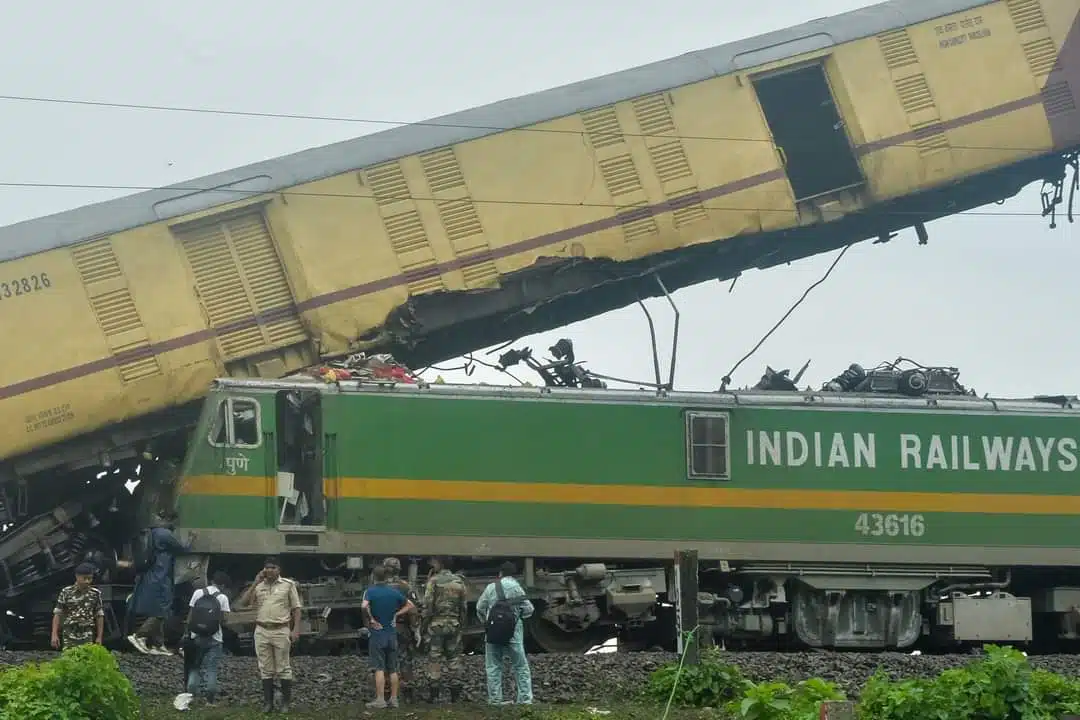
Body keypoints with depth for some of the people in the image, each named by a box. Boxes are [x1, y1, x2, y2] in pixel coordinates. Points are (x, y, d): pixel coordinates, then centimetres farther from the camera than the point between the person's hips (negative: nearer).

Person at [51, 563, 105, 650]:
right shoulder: (66, 592, 0)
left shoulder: (95, 594, 4)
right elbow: (57, 614, 1)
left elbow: (99, 616, 8)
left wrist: (99, 637, 4)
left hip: (88, 638, 1)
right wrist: (54, 635, -6)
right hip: (69, 636, -1)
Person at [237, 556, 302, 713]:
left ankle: (286, 702, 6)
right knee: (266, 669, 5)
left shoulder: (288, 585, 1)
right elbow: (243, 603, 1)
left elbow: (296, 608, 2)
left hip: (281, 631, -3)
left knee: (284, 668, 0)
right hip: (262, 631, 3)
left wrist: (296, 629, -8)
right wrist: (255, 584, -5)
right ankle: (268, 702, 10)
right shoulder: (258, 586, 9)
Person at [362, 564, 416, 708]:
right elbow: (410, 605, 10)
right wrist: (396, 614, 5)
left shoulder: (370, 591, -9)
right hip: (392, 633, 4)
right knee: (393, 669, 9)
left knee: (379, 668, -4)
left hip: (377, 632, -4)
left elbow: (364, 606, -27)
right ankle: (394, 699, 9)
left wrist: (370, 619, -12)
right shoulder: (394, 592, 4)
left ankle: (380, 699, -8)